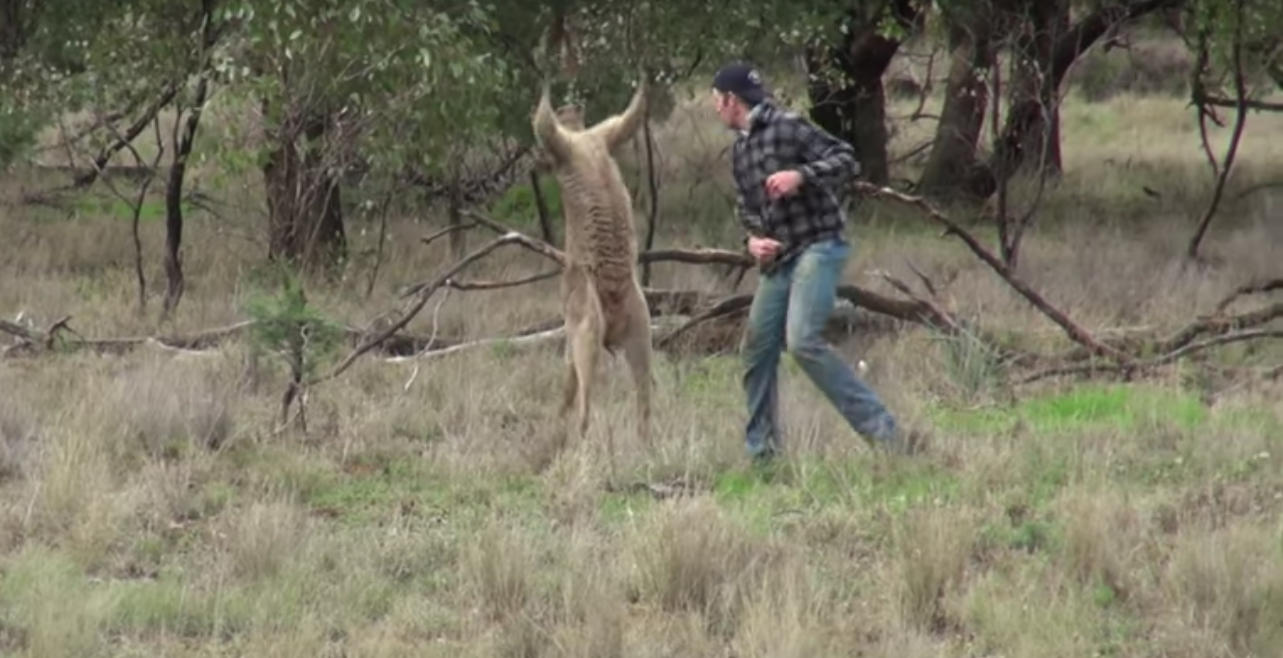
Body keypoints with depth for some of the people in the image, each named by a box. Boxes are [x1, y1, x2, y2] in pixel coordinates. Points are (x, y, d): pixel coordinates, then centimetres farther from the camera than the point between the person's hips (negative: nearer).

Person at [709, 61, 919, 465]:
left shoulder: (787, 128, -8)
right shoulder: (740, 151, 18)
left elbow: (847, 160, -13)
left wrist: (801, 175, -27)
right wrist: (752, 239, 3)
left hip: (817, 247, -9)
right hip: (777, 261, 9)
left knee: (804, 342, -24)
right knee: (757, 349, 8)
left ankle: (882, 432, -25)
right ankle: (760, 453, 18)